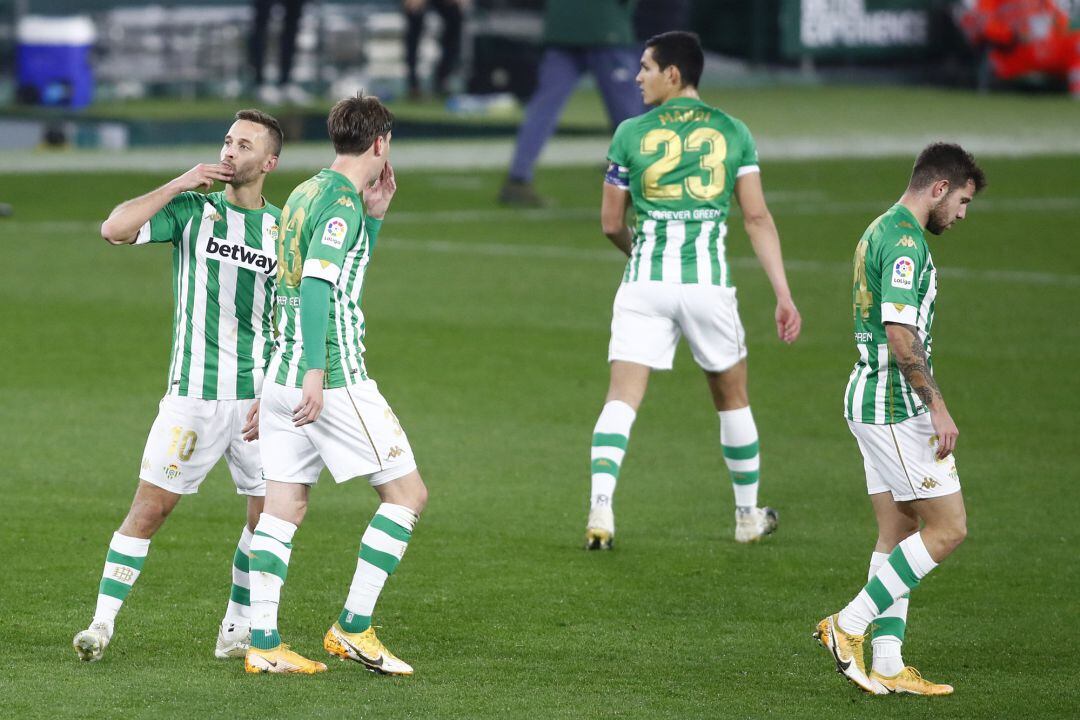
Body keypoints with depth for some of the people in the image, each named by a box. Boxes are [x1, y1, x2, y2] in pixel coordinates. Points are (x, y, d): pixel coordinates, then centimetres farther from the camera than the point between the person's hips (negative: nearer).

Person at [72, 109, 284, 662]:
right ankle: (102, 623, 2)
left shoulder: (284, 231, 8)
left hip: (258, 398, 3)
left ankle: (237, 630, 14)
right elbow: (114, 230, -12)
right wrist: (179, 185, -13)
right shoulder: (193, 210, 3)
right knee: (150, 507, -6)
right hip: (192, 393, -3)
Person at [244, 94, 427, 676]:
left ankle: (262, 642, 2)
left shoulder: (305, 194, 15)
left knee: (284, 508, 7)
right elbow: (316, 284, -23)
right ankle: (354, 627, -2)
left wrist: (374, 215, 21)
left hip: (282, 377, 9)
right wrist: (316, 372, -27)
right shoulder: (340, 203, -12)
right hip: (333, 377, -9)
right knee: (408, 492, 1)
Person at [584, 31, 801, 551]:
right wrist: (783, 295, 1)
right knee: (732, 397, 18)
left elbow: (611, 224, 6)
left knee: (622, 398, -4)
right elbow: (757, 219, 0)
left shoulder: (631, 133, 1)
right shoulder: (732, 132, 4)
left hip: (645, 281, -1)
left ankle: (600, 508, -22)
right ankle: (749, 516, 29)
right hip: (709, 283, 1)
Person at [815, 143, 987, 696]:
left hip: (870, 399, 10)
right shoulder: (904, 241, -17)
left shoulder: (881, 232, 16)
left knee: (897, 535, 9)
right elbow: (901, 336, -24)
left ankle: (886, 665, 7)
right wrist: (938, 406, -19)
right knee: (947, 528, -5)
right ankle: (849, 625, -7)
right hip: (897, 406, -10)